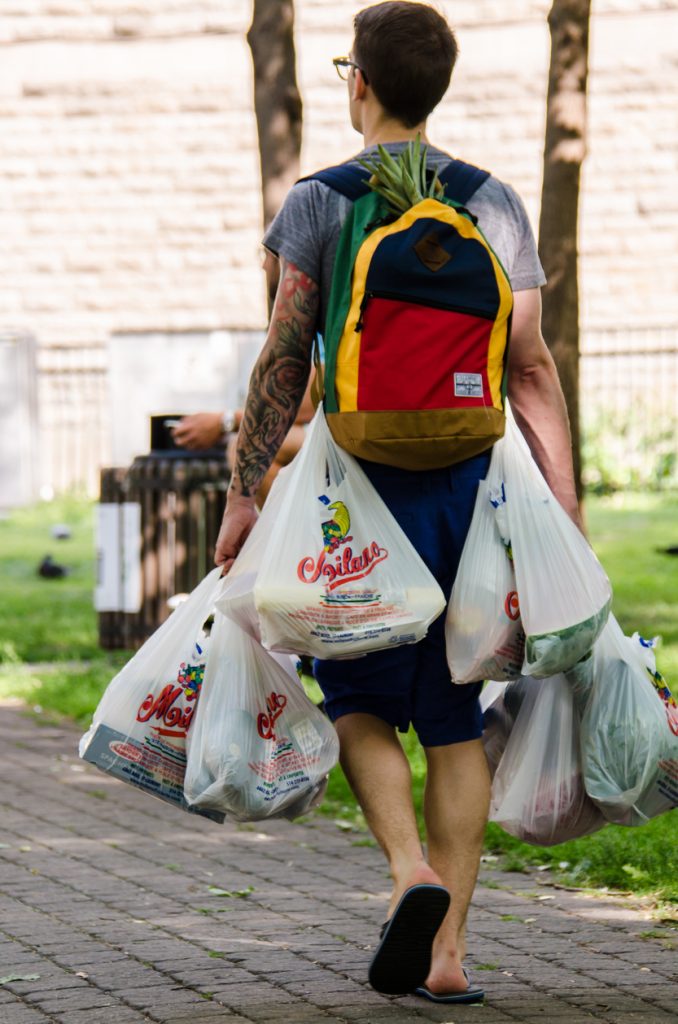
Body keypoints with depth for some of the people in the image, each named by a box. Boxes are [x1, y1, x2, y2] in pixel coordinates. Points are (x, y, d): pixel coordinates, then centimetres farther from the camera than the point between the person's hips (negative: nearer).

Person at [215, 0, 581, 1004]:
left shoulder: (320, 203, -2)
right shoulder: (495, 204, 6)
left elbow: (284, 364, -5)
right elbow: (532, 368, 3)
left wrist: (243, 492, 2)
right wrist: (565, 509, 6)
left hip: (365, 480, -3)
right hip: (473, 480, 3)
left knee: (360, 700, 11)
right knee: (455, 718, 8)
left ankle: (412, 870, -14)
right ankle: (448, 948, 5)